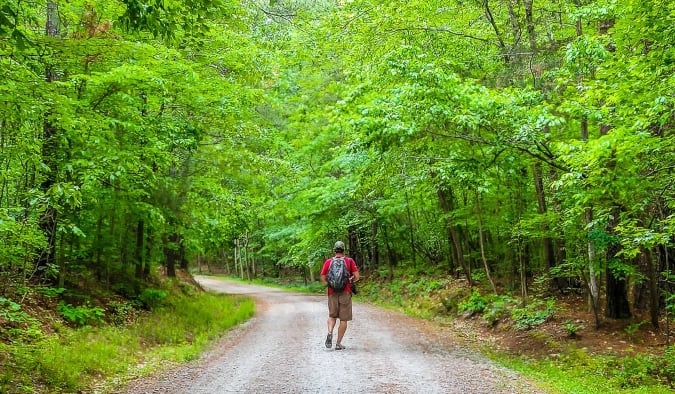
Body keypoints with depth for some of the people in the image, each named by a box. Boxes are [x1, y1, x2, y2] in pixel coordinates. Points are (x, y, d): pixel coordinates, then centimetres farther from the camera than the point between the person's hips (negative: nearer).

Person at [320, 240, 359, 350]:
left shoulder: (328, 262, 1)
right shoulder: (350, 261, -2)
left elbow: (323, 278, 1)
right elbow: (357, 277, -6)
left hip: (332, 293, 2)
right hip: (345, 293, -1)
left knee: (332, 316, 18)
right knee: (343, 319, 7)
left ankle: (330, 333, -7)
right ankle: (338, 343, 7)